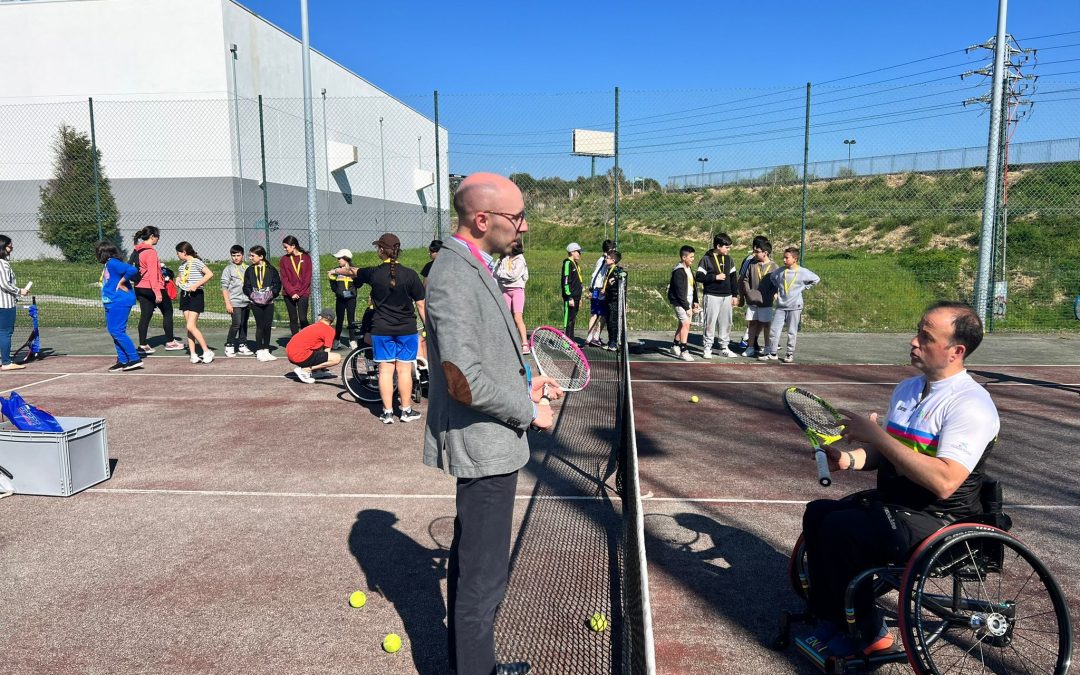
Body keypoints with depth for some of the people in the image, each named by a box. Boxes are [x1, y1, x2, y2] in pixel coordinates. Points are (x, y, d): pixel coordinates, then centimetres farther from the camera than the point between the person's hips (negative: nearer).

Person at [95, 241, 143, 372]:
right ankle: (123, 361, 16)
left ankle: (135, 359, -10)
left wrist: (121, 283, -18)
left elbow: (132, 270, -28)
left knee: (116, 331, -12)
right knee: (113, 331, 12)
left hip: (119, 302, -11)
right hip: (111, 302, 11)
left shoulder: (113, 263, -15)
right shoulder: (108, 265, 16)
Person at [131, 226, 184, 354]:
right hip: (152, 288, -8)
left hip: (140, 288, 8)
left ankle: (143, 345, 8)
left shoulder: (137, 251, 10)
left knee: (145, 316, 9)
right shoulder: (151, 251, -16)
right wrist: (158, 292, -22)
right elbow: (152, 273, -21)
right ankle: (170, 342, 13)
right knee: (167, 312, 8)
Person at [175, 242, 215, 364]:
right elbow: (179, 275, 33)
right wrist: (178, 279, 10)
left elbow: (210, 274, -24)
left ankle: (207, 352, -5)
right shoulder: (183, 264, 13)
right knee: (188, 327, 5)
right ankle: (193, 354, 8)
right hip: (185, 295, 8)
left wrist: (196, 284, -24)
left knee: (191, 326, -14)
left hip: (196, 296, -8)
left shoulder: (196, 262, -11)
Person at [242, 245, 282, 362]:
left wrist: (272, 293, -11)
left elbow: (277, 284, 3)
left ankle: (266, 351, 15)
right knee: (260, 326, -2)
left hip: (268, 302, 1)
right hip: (255, 302, -1)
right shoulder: (249, 270, 5)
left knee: (268, 326, 5)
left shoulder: (271, 269, 3)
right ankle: (259, 351, 6)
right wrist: (252, 295, -9)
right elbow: (246, 287, 6)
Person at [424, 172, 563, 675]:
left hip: (487, 445, 11)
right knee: (483, 580, 3)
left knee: (471, 567, 23)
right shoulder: (454, 279, -22)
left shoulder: (473, 268, 9)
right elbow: (464, 382, -27)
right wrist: (529, 412, -15)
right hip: (485, 449, -11)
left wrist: (523, 383, 9)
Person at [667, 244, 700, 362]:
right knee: (685, 323, -15)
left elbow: (693, 286, 17)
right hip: (679, 301, -9)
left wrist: (695, 302, 10)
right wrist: (687, 307, -17)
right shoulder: (678, 271, -17)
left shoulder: (689, 269, 11)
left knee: (682, 323, 15)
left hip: (687, 301, 9)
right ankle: (684, 351, -14)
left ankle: (675, 346, 29)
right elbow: (680, 292, -19)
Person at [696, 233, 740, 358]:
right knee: (710, 322, -2)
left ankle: (724, 348, 19)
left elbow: (734, 278, 14)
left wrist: (735, 295, 12)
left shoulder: (729, 259, 10)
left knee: (726, 323, 9)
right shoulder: (706, 259, -6)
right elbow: (698, 277, -10)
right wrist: (715, 277, -16)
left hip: (727, 296, 5)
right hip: (711, 296, -5)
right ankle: (707, 348, 7)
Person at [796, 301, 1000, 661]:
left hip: (936, 521, -9)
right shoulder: (907, 388, 9)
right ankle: (829, 620, 8)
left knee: (840, 527, -23)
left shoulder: (971, 405, -19)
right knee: (818, 512, -1)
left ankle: (865, 632, -1)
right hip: (891, 501, 9)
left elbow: (943, 482, -30)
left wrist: (876, 435, -27)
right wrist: (850, 458, -5)